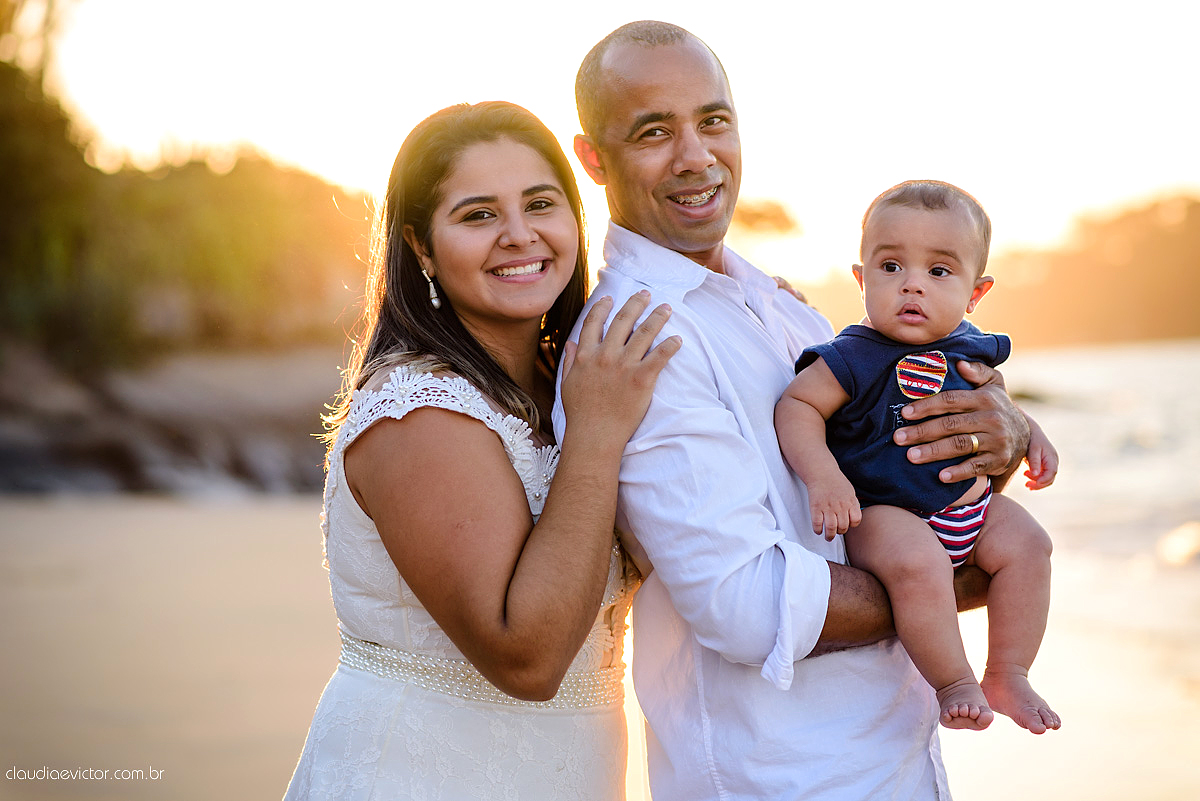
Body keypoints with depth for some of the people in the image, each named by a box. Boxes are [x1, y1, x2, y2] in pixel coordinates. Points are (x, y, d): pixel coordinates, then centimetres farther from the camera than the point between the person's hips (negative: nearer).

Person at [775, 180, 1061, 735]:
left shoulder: (969, 351, 5)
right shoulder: (853, 359, -16)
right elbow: (796, 405, -17)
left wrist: (1032, 437, 11)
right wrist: (822, 476, -30)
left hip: (970, 504, 7)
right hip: (884, 512, -7)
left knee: (1026, 544, -8)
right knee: (917, 560, -34)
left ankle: (1008, 675, 7)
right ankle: (954, 683, -15)